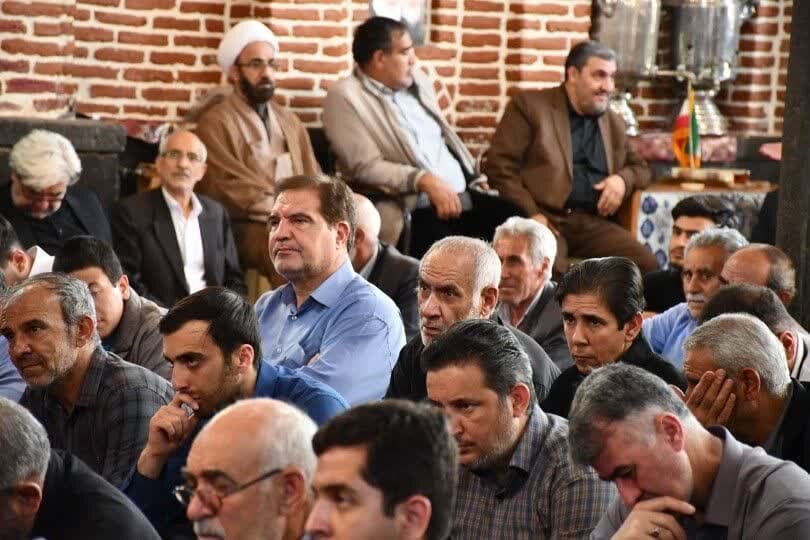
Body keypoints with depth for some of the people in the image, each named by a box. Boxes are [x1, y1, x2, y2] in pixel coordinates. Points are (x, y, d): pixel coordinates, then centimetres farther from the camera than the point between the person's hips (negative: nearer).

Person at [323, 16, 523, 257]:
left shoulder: (418, 82, 18)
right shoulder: (345, 97, -5)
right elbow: (366, 167, -13)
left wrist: (477, 179, 11)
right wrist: (423, 180, -24)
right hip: (414, 210, -7)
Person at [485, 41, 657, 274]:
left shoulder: (614, 123, 23)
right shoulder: (530, 106, 7)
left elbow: (640, 168, 31)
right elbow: (499, 164, 0)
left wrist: (622, 179, 5)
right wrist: (530, 214, -13)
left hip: (593, 223, 5)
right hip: (545, 219, -5)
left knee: (647, 265, -21)